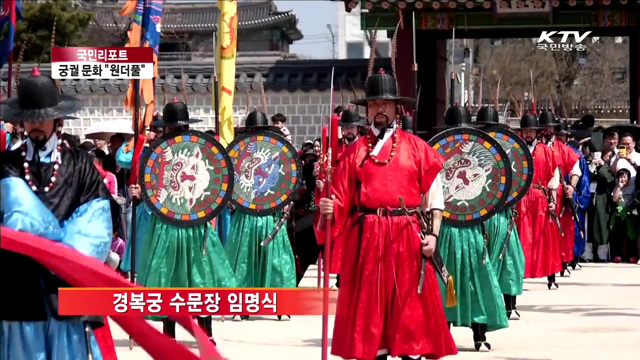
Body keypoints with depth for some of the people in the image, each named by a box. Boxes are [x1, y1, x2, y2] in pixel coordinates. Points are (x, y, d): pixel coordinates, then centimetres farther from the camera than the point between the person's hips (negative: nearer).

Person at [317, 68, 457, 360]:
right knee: (369, 305, 3)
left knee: (408, 305, 0)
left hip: (406, 235, -1)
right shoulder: (355, 150, 9)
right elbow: (341, 199, 4)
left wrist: (433, 234, -5)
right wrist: (330, 210, -17)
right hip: (365, 236, 1)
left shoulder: (416, 147, 6)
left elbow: (434, 194, 4)